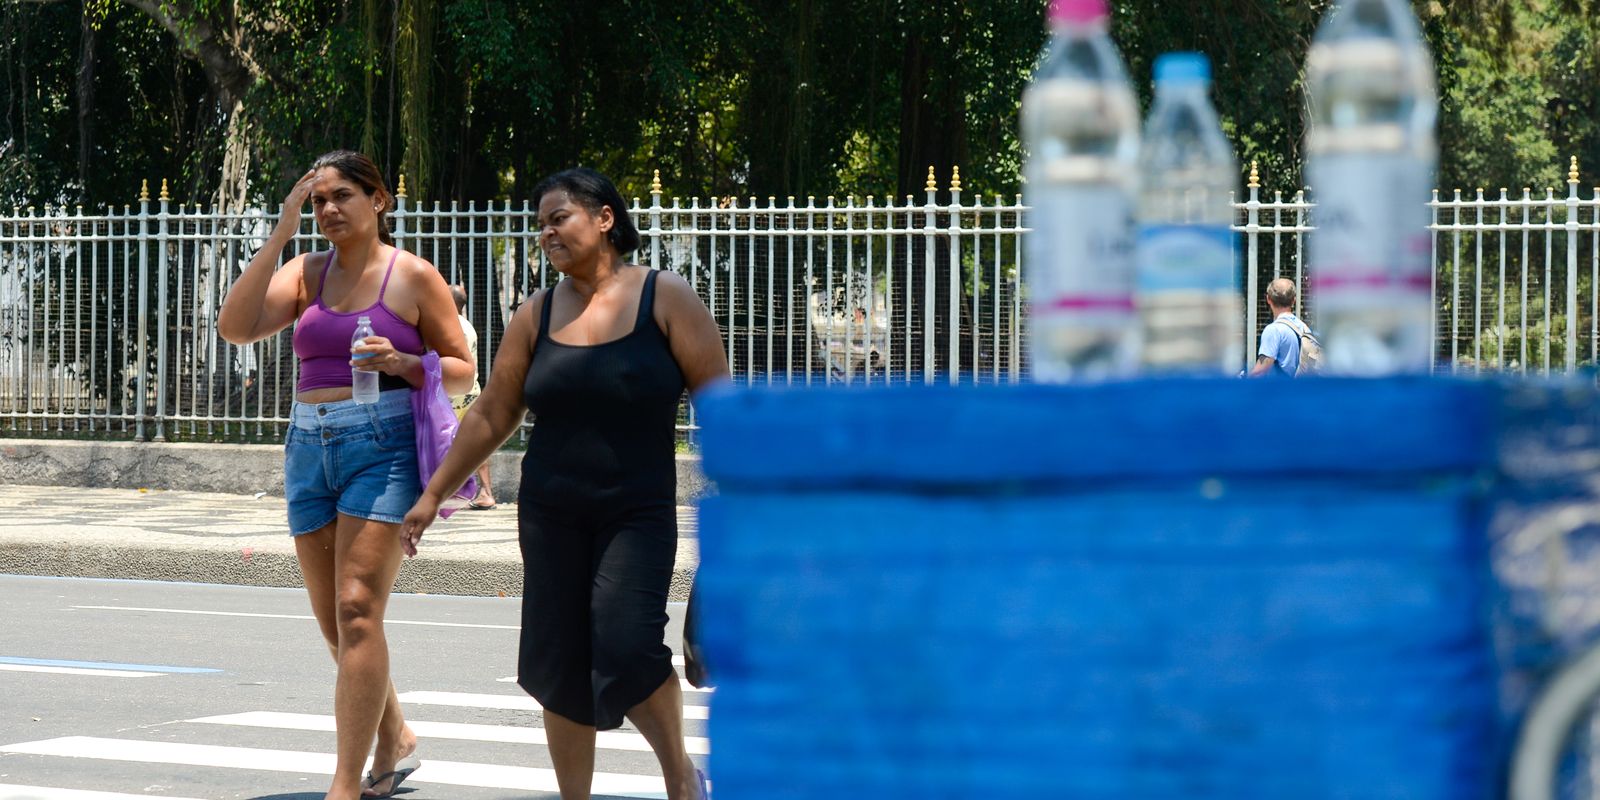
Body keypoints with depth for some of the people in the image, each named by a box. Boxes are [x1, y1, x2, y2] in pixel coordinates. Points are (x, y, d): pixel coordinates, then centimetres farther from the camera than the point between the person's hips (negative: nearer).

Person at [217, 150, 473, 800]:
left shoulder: (413, 277, 0)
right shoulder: (307, 272, 11)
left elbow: (461, 372, 4)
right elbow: (235, 327, -5)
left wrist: (402, 362, -16)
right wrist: (280, 233, -5)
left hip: (383, 446, -6)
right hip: (310, 447, 6)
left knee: (357, 613, -15)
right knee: (334, 623, 10)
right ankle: (394, 741, 32)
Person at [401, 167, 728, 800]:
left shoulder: (666, 299, -3)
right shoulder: (537, 315, 6)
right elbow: (491, 416, 11)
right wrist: (433, 495, 10)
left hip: (638, 511, -4)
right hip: (550, 514, 4)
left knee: (627, 646, -19)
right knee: (560, 667, 2)